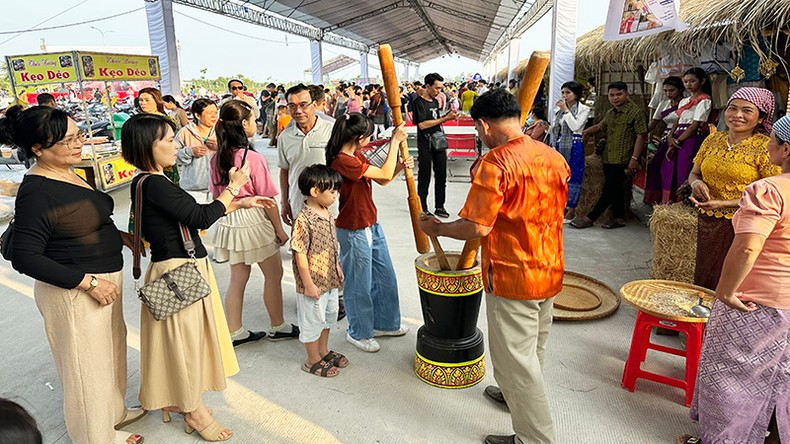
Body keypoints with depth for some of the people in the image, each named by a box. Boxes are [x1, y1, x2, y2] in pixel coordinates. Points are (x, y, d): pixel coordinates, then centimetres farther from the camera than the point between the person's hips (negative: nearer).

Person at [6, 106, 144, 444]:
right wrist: (89, 282, -24)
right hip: (73, 292, -9)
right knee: (88, 365, 9)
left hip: (101, 281, 9)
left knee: (111, 350, 24)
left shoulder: (68, 175, 3)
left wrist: (118, 236, 4)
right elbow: (25, 258, -23)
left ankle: (114, 412, 47)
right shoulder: (36, 193, -23)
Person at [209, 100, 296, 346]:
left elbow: (217, 194, 9)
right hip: (254, 221, -6)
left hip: (229, 222, 7)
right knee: (274, 275, 12)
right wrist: (280, 229, -6)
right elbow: (267, 199, -15)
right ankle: (277, 327, 26)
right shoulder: (253, 158, -19)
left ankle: (235, 332, 26)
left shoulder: (217, 158, 0)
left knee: (238, 279, 16)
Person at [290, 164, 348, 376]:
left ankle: (324, 351, 44)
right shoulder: (303, 220, -25)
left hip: (330, 279, 9)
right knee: (313, 320, 9)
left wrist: (337, 267, 17)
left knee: (329, 314, 23)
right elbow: (300, 254, -22)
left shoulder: (327, 212, 2)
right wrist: (308, 284, -19)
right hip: (313, 282, -9)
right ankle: (313, 361, 28)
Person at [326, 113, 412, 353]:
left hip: (372, 225, 10)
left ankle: (385, 323, 39)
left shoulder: (357, 156, 7)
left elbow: (382, 180, 11)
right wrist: (395, 141, -14)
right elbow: (384, 174, -22)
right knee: (360, 284, 8)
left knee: (386, 278, 20)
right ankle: (358, 333, 29)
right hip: (354, 232, -10)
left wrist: (400, 166, -7)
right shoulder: (342, 161, -24)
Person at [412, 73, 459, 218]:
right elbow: (422, 124, -19)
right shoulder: (419, 102, -11)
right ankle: (423, 209, 13)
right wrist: (445, 118, -18)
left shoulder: (435, 101, 14)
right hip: (426, 147, -7)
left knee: (441, 177, 11)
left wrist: (448, 116, 1)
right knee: (424, 179, 2)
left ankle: (439, 206, 22)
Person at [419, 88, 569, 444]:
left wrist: (436, 228, -8)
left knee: (514, 357, 7)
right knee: (533, 347, 26)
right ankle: (515, 393, 51)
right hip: (550, 272, 9)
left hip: (512, 277, -8)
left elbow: (477, 228, -25)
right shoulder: (554, 158, 2)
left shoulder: (494, 164, -22)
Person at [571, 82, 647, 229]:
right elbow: (599, 127, 31)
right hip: (608, 159, 7)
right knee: (615, 189, 11)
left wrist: (634, 158, -17)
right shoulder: (610, 114, 15)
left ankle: (589, 218, -3)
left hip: (622, 160, -7)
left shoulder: (635, 112, -6)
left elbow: (641, 136, -10)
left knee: (609, 189, -5)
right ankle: (619, 218, 21)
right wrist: (582, 132, 22)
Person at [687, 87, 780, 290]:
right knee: (703, 279, 15)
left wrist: (724, 203, -20)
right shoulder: (713, 140, 5)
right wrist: (696, 183, -8)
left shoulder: (765, 147, -10)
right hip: (707, 224, 5)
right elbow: (694, 173, 15)